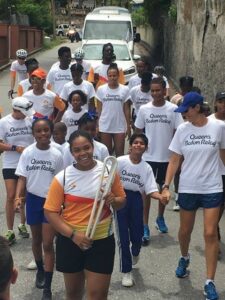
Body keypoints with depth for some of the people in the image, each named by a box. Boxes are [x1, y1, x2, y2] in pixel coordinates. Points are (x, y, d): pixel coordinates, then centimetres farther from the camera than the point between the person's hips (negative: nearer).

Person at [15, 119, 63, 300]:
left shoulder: (56, 155, -9)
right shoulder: (27, 153, -7)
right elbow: (22, 177, -4)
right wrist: (18, 197, -19)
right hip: (33, 199, 2)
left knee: (48, 244, -4)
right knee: (36, 240, 18)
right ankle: (40, 270, 45)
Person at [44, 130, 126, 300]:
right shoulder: (62, 177, -8)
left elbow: (122, 201, 6)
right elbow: (50, 211, -7)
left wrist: (114, 201, -18)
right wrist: (73, 234, -18)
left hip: (102, 240, -1)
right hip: (70, 241, 1)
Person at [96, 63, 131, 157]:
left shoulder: (124, 89, -1)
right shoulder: (101, 89, 0)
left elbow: (126, 109, 3)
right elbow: (99, 109, 3)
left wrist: (128, 126, 1)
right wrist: (97, 125, 1)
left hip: (120, 127, 0)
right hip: (105, 126, 0)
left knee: (120, 153, 3)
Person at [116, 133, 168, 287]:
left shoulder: (146, 168, 1)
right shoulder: (120, 161, -7)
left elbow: (151, 190, -5)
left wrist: (161, 197, -24)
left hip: (136, 199, 2)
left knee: (137, 235, 5)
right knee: (123, 236, -2)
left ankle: (135, 252, 45)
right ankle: (126, 271, 13)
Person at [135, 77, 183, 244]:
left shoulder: (173, 109, -7)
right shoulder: (144, 109, -4)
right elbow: (138, 132, 5)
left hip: (166, 157, 1)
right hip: (147, 157, 0)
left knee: (163, 189, 17)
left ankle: (160, 218, 37)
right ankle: (145, 227, 6)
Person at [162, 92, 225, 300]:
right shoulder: (182, 130, -3)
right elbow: (174, 160, -1)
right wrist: (166, 185, -9)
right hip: (187, 189, 2)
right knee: (185, 231, 14)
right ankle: (184, 259, 46)